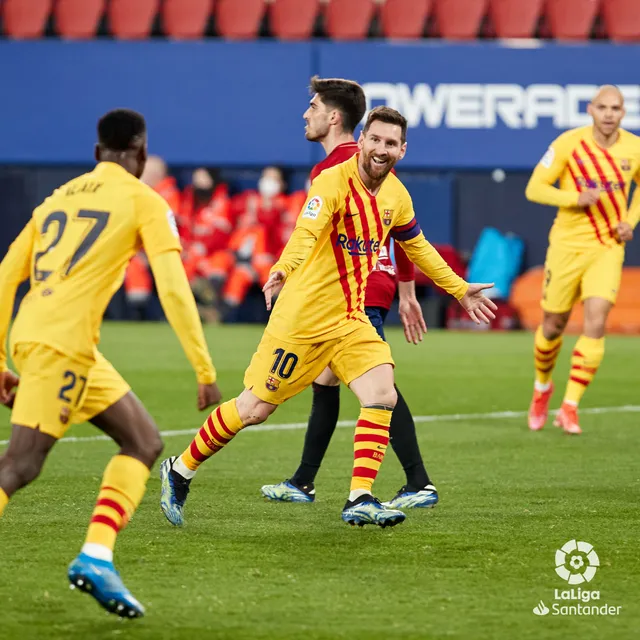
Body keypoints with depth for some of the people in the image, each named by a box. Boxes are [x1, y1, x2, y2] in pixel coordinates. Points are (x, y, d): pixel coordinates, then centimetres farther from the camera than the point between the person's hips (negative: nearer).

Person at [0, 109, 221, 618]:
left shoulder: (60, 196, 23)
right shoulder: (145, 202, 4)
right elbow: (173, 289, -5)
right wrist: (205, 371, -3)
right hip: (62, 341, -7)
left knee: (145, 442, 12)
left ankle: (96, 558, 0)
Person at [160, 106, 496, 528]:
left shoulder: (396, 195, 4)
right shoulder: (333, 182, -18)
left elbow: (417, 247, 23)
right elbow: (307, 230, -37)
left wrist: (460, 289, 27)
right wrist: (284, 268, -56)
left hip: (350, 320, 6)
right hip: (303, 318, -6)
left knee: (382, 395, -17)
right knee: (254, 409, 2)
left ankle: (360, 500, -13)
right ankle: (180, 471, 22)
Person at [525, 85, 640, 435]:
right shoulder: (569, 143, -10)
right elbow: (534, 188, -8)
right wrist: (576, 198, -23)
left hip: (608, 247, 1)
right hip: (567, 244, -1)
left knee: (595, 324, -15)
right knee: (553, 325, 8)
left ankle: (570, 407, -9)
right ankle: (542, 388, 37)